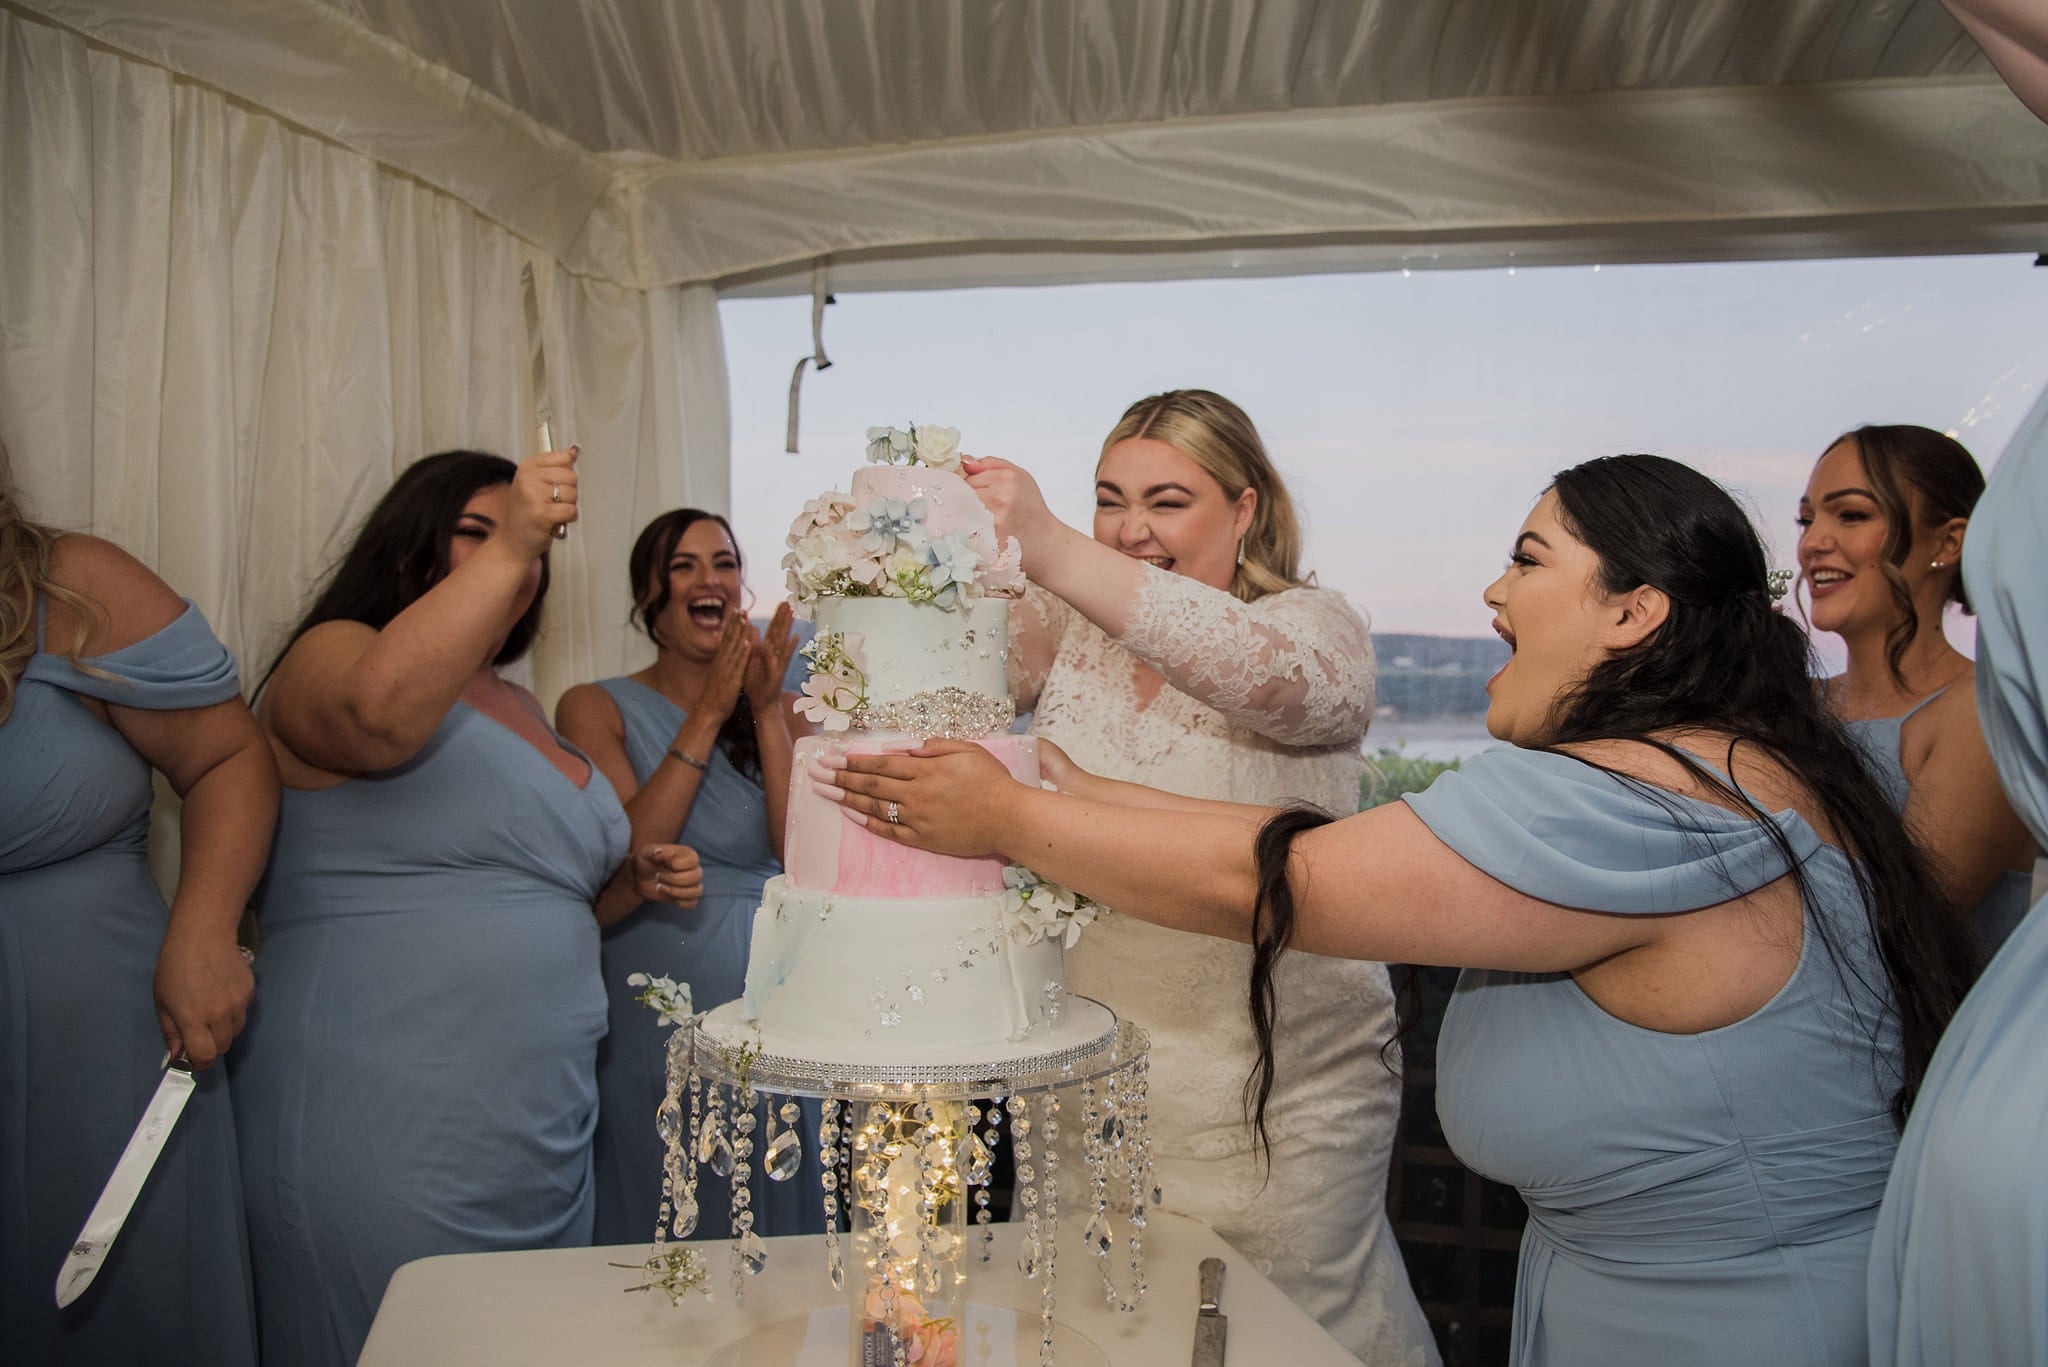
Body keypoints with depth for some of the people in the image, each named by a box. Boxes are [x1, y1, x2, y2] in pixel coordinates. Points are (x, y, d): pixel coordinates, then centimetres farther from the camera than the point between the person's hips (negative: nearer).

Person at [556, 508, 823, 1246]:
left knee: (778, 1224, 11)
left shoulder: (779, 707, 9)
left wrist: (766, 709, -11)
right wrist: (709, 715, -14)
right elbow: (623, 857, -13)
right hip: (654, 1011, -3)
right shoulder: (596, 707, 0)